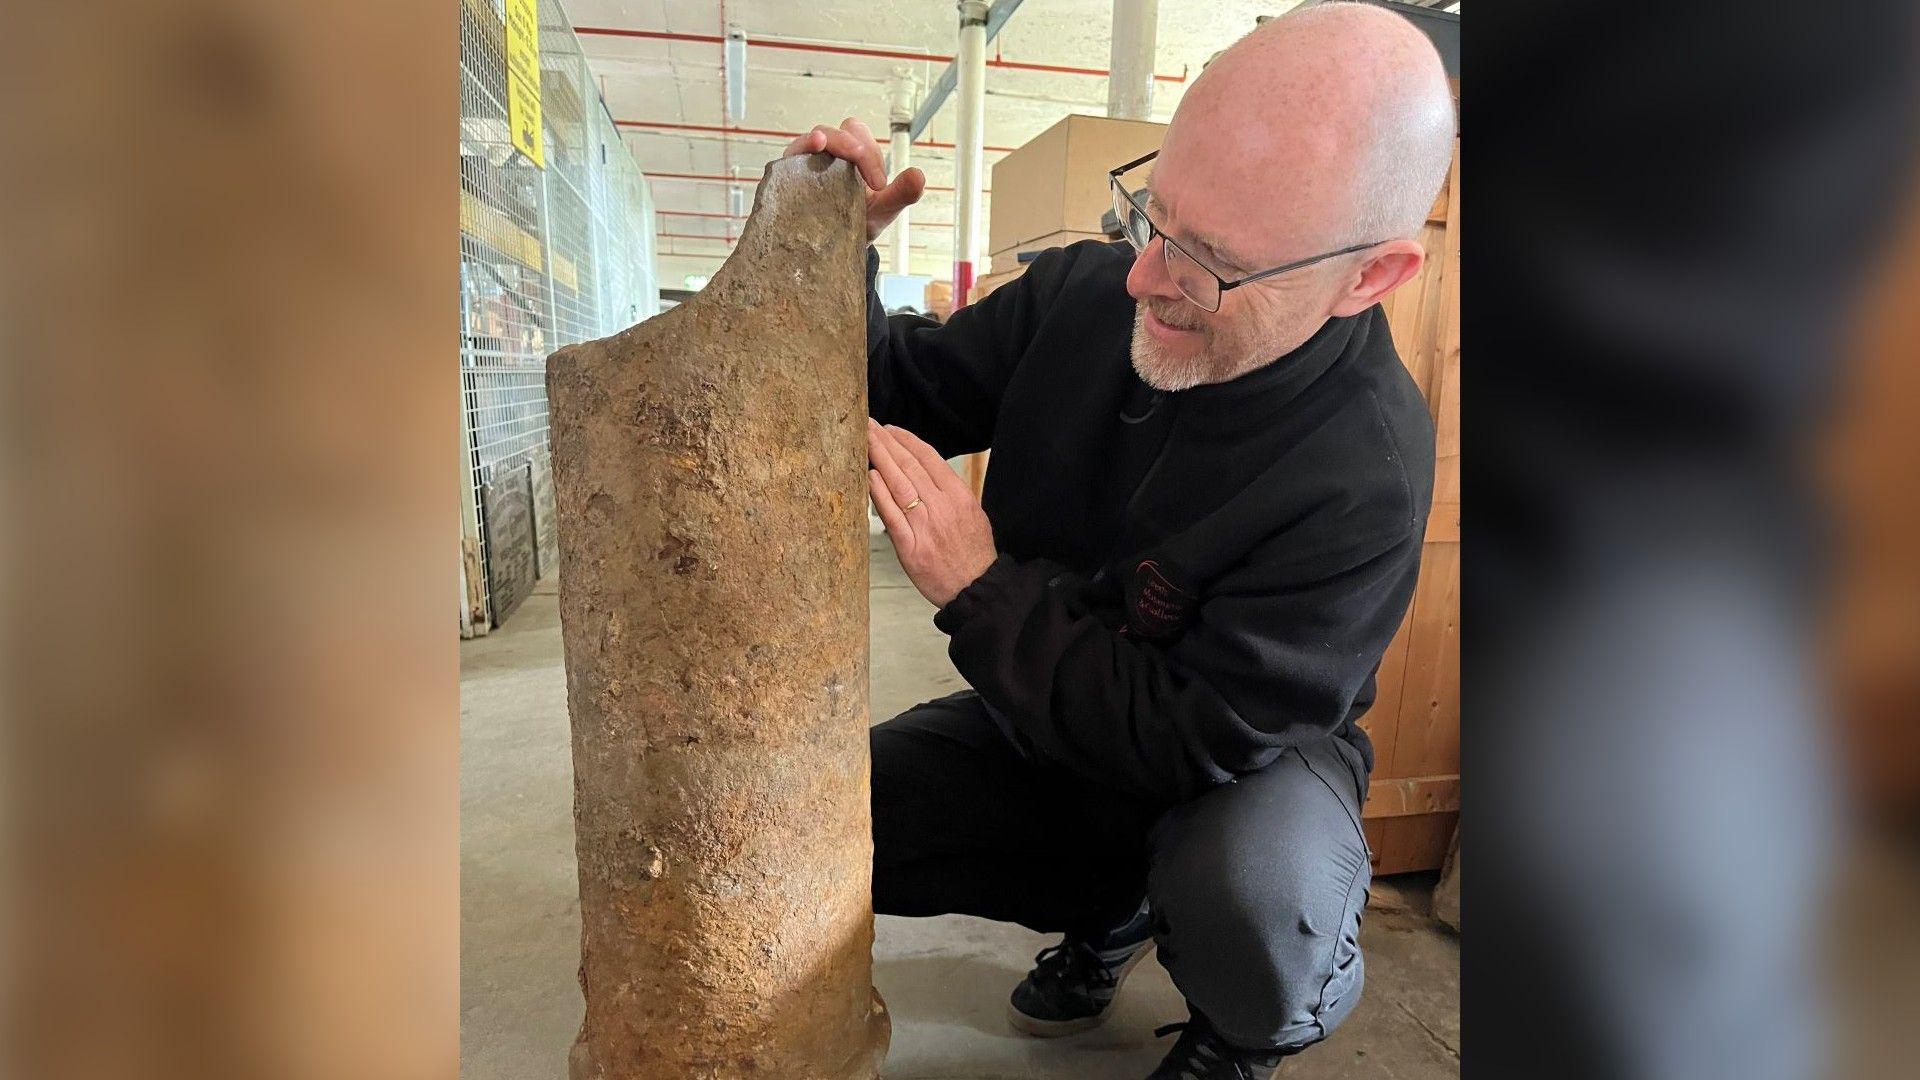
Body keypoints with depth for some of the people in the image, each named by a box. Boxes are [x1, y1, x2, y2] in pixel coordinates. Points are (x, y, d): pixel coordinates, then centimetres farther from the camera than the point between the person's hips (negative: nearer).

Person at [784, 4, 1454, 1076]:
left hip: (1252, 759, -4)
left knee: (1252, 902, -37)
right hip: (1044, 719, 5)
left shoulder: (1364, 476, -31)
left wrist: (978, 589, -31)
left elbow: (1204, 740, -30)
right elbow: (906, 393, -1)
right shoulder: (1083, 291, -15)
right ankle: (1112, 907, 16)